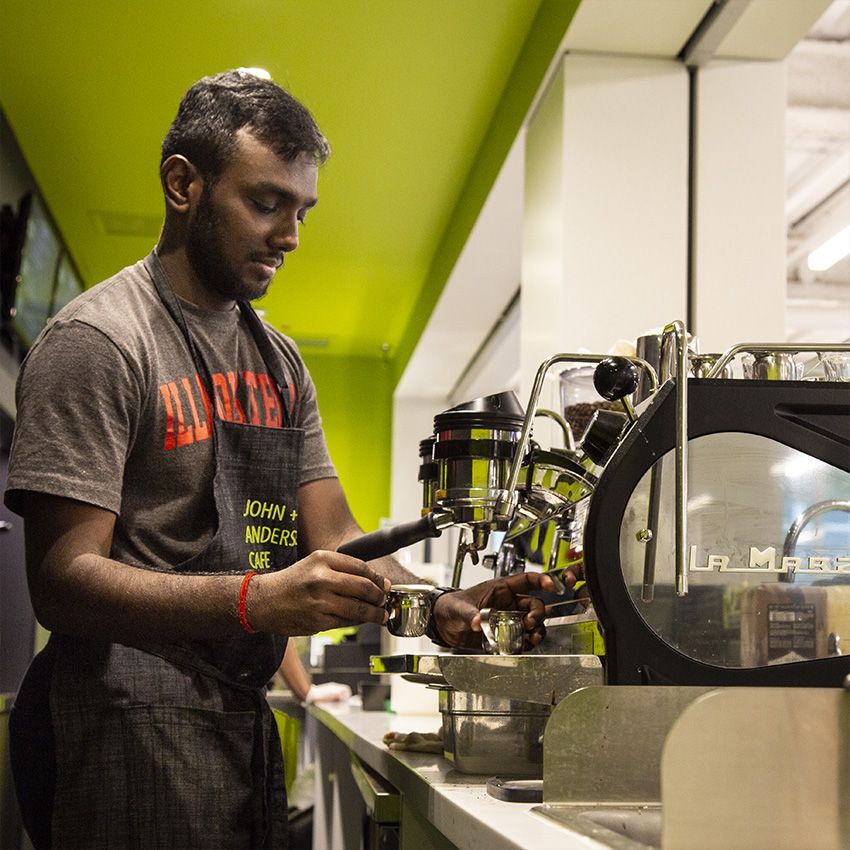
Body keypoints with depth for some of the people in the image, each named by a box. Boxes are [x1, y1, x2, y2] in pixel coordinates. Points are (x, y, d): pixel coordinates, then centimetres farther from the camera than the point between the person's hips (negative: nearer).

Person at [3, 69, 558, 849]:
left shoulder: (280, 361, 14)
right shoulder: (97, 341, -11)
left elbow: (335, 542, 9)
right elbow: (63, 580, -18)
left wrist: (445, 608, -11)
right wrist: (257, 600, -32)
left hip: (246, 722, 8)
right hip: (130, 733, -7)